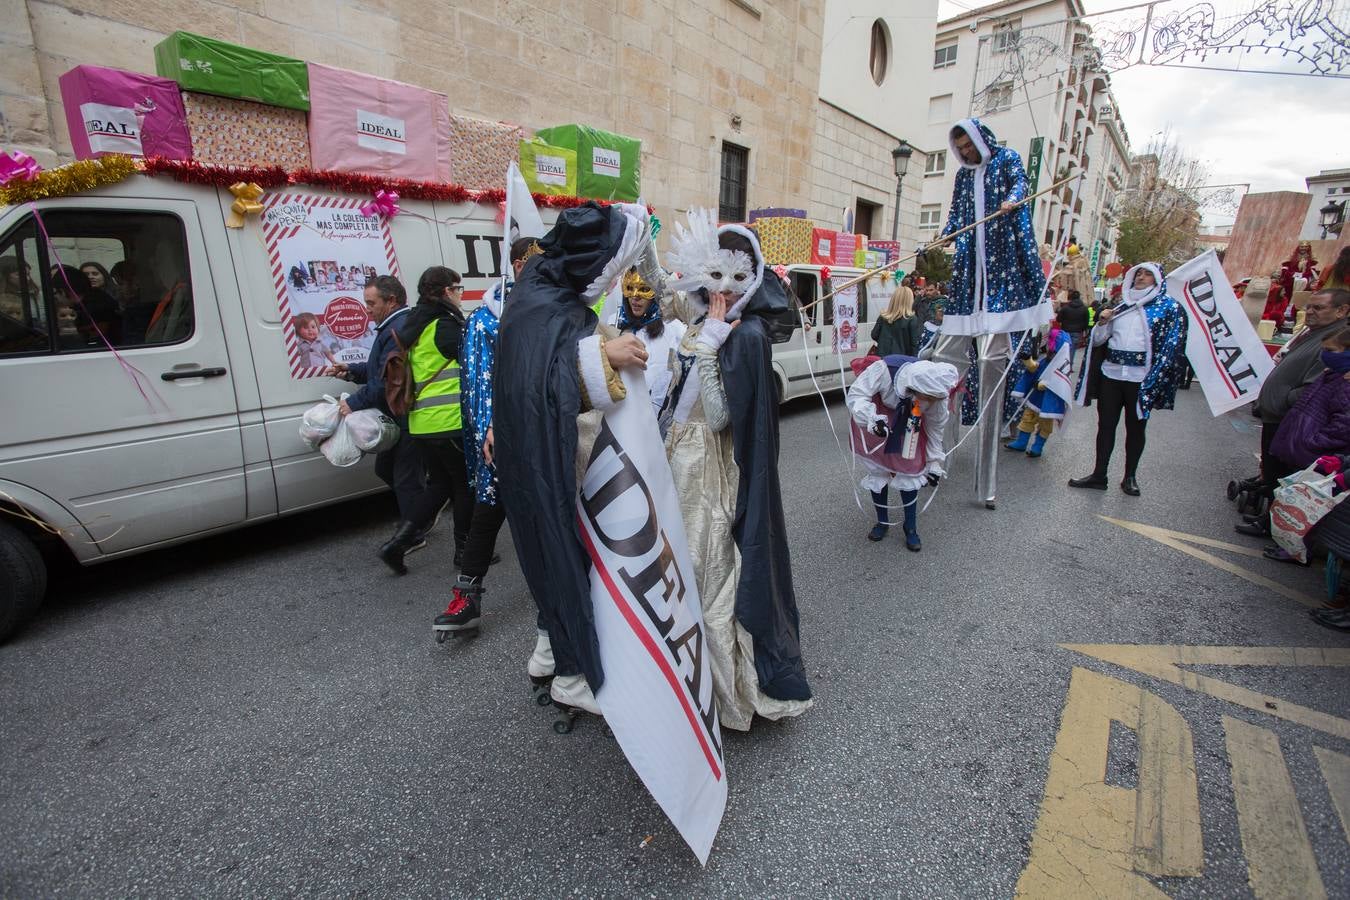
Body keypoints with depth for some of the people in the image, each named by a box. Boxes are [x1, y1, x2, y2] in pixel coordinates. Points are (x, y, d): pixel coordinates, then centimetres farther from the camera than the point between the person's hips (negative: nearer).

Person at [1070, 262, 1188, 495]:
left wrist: (1152, 380, -16)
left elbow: (1171, 345, -5)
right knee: (1106, 424, 5)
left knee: (1135, 428, 6)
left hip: (1141, 378, -3)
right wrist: (1102, 323, -4)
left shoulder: (1169, 307, 3)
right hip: (1110, 374, 3)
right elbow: (1098, 341, 16)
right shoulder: (1120, 307, 14)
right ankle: (1099, 475, 11)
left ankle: (1130, 477, 16)